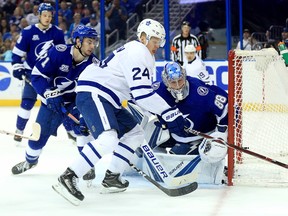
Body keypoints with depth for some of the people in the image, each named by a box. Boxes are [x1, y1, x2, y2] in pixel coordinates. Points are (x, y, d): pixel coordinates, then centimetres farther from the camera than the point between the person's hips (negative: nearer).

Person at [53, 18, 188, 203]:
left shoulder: (142, 54, 22)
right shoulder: (138, 52, -12)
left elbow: (139, 91, 27)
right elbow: (142, 93, -21)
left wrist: (160, 112, 18)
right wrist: (170, 112, -18)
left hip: (106, 98, 11)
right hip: (93, 94, -11)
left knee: (134, 133, 18)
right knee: (108, 138, -30)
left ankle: (112, 177, 16)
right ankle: (68, 178, -30)